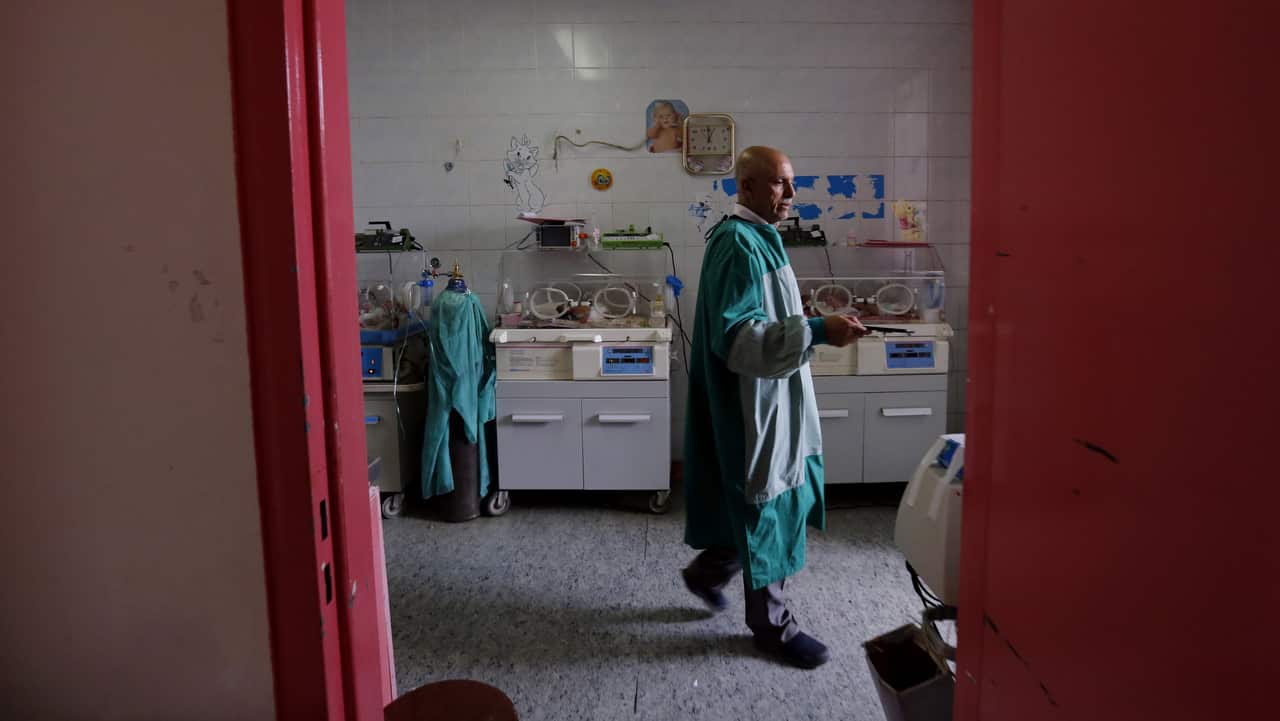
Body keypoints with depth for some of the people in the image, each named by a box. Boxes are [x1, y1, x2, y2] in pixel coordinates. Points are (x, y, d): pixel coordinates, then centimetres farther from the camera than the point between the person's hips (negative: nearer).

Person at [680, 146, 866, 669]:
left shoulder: (758, 238, 12)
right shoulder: (738, 244, -20)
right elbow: (735, 335, -28)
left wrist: (817, 326, 17)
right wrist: (816, 331, -32)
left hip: (774, 400, 11)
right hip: (752, 405, -11)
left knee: (789, 499, 20)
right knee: (768, 511, 3)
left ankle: (707, 571, 36)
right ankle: (772, 626, 22)